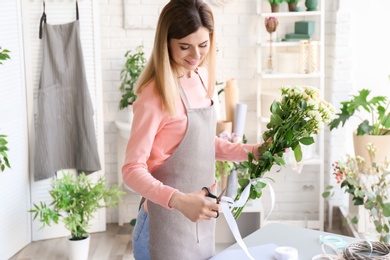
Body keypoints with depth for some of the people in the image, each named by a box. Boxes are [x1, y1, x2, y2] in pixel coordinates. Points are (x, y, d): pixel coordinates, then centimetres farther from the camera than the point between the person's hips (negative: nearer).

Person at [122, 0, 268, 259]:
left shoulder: (202, 78, 2)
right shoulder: (155, 94, -19)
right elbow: (133, 169, -19)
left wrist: (248, 151, 1)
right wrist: (179, 200, -32)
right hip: (166, 225, -7)